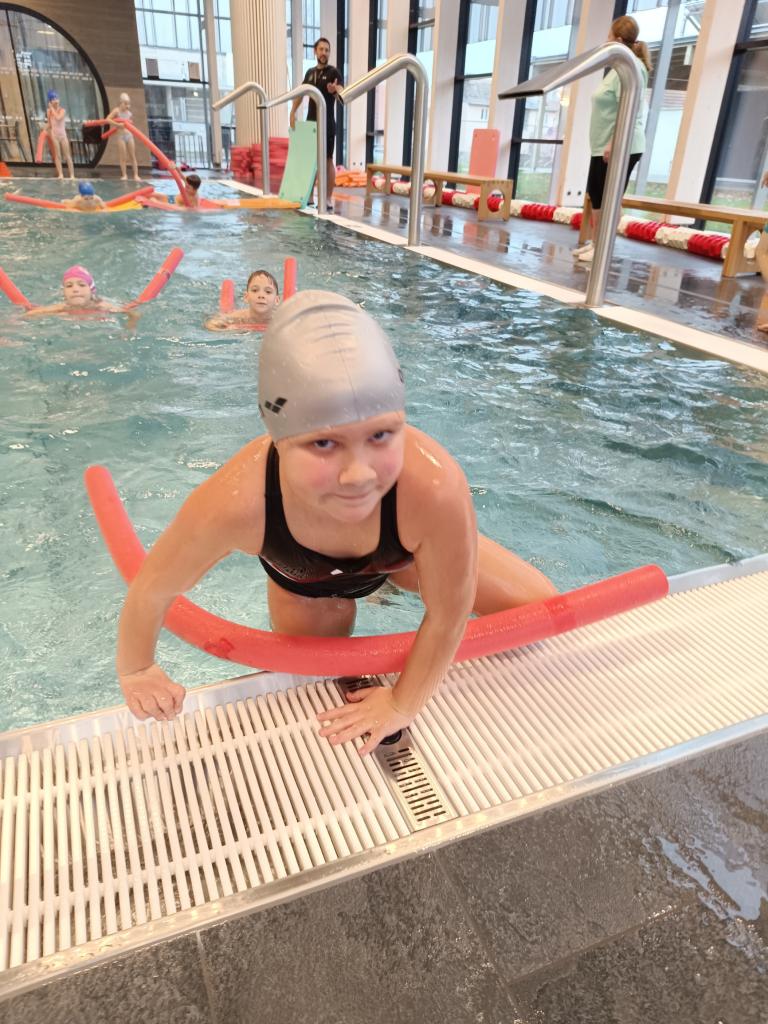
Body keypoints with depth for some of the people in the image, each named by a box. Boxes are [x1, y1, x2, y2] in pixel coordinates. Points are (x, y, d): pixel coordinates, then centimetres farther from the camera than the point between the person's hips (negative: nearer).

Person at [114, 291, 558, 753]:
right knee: (322, 703, 17)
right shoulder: (236, 501, -45)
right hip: (305, 582, 0)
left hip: (404, 552, 0)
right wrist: (137, 670, -7)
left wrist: (403, 705, -16)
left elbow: (449, 614, -29)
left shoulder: (434, 485, -48)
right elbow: (151, 592, -25)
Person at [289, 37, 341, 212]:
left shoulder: (333, 72, -4)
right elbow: (301, 92, 20)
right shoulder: (310, 72, 13)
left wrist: (335, 90, -44)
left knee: (328, 160, -5)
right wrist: (293, 112, 8)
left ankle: (328, 199, -3)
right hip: (310, 122, 6)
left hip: (327, 124, -6)